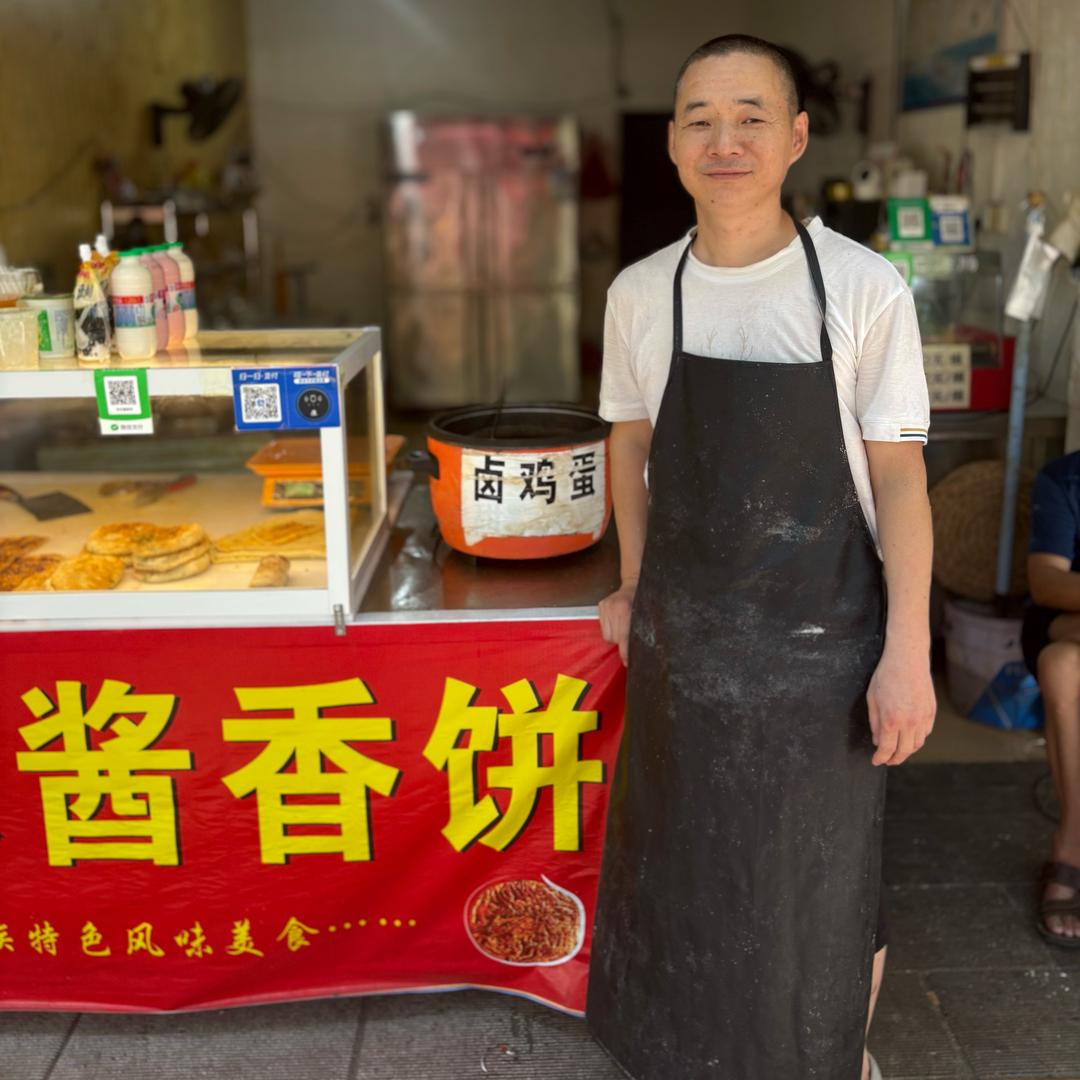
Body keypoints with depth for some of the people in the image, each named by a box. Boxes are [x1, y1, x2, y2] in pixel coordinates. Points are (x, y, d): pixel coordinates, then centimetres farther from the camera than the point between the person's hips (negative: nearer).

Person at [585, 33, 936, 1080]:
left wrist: (908, 652, -12)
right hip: (684, 633, 3)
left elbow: (898, 475, -9)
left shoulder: (864, 289, -12)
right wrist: (635, 584, 11)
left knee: (825, 874, 11)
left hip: (820, 639, -3)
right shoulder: (640, 292, -1)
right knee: (684, 863, 17)